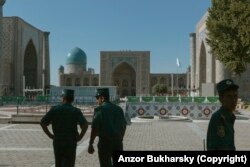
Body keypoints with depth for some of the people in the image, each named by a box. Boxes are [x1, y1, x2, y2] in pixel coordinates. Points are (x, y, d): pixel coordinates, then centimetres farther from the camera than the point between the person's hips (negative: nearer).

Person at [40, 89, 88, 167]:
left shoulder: (54, 109, -1)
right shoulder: (76, 111, -5)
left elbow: (42, 123, -4)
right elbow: (85, 125, -17)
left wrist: (50, 135, 4)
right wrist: (79, 137, -5)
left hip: (57, 142, 2)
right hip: (71, 143, -2)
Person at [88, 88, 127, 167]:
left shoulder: (100, 109, -8)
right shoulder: (119, 109, 9)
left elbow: (94, 128, -12)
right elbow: (123, 127, 14)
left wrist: (90, 144, -7)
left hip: (105, 142, -5)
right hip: (118, 141, 5)